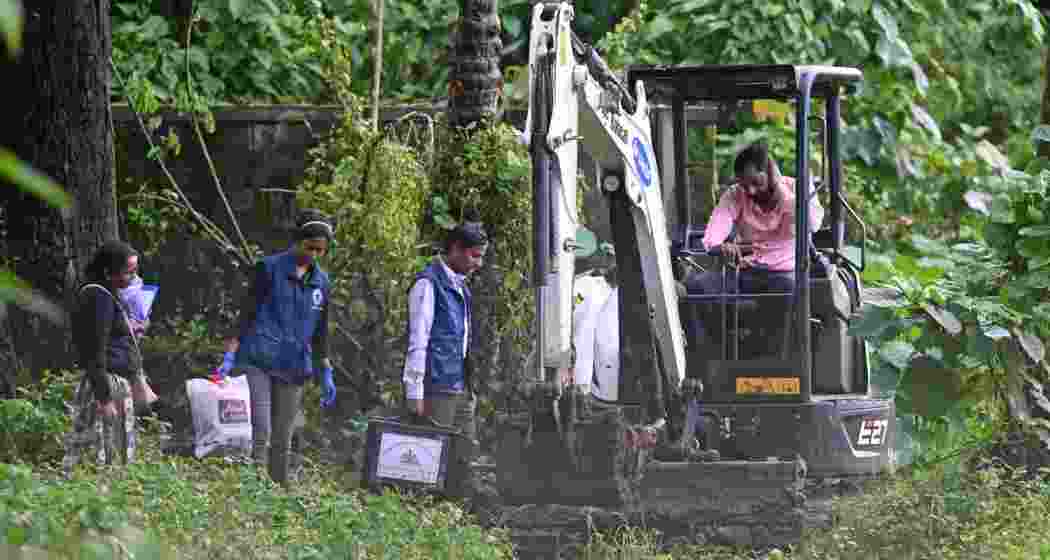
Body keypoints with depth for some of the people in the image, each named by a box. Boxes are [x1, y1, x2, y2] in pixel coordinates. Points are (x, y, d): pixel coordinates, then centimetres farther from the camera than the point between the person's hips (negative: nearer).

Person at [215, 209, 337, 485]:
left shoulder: (321, 282, 13)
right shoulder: (271, 268, -1)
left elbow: (320, 332, 21)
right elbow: (246, 312, -3)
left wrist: (326, 374, 19)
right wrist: (230, 355, -10)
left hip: (293, 369, 5)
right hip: (258, 361, -5)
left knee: (282, 441, 6)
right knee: (260, 433, -16)